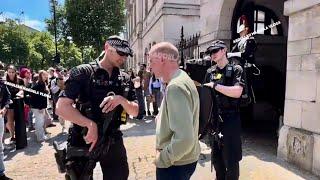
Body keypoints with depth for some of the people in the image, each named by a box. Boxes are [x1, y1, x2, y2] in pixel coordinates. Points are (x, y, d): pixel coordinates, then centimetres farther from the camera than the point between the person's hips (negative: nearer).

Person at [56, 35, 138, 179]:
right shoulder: (82, 73, -10)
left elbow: (135, 111, 1)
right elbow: (61, 107, -18)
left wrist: (121, 100, -18)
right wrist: (90, 124, -27)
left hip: (113, 142, 4)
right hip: (84, 140, -3)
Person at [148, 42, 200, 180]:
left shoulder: (175, 87, -27)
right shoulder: (182, 78, 6)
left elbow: (185, 138, -34)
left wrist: (163, 158, -21)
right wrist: (163, 117, 9)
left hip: (175, 163, -9)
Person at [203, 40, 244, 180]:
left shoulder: (236, 69, -6)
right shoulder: (210, 72, 9)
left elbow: (237, 92, -21)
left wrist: (214, 85, -18)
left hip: (230, 119, -5)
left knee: (231, 158, 5)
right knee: (216, 156, 17)